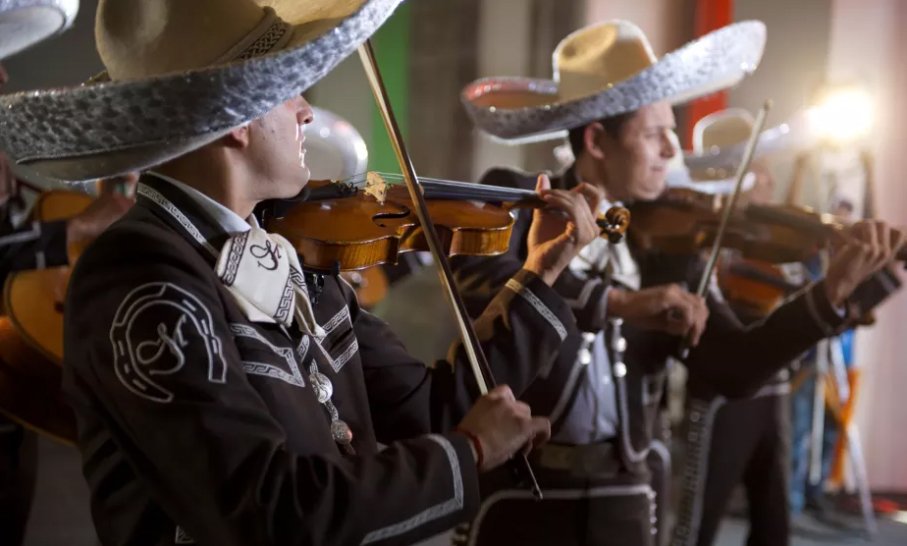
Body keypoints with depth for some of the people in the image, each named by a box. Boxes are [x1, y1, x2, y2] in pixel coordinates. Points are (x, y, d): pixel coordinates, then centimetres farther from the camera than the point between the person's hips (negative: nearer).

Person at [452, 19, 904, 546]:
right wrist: (619, 301, -34)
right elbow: (475, 274, -27)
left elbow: (732, 370, -2)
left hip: (621, 496, 4)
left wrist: (831, 292, -14)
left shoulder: (664, 243, 3)